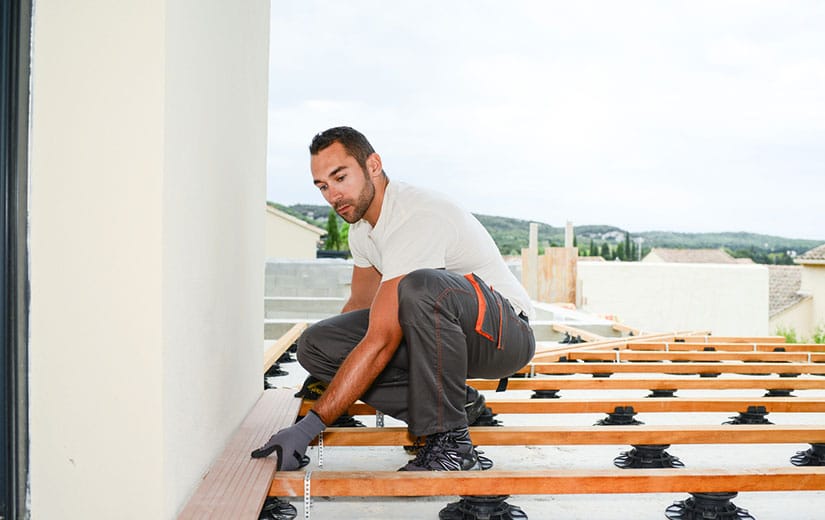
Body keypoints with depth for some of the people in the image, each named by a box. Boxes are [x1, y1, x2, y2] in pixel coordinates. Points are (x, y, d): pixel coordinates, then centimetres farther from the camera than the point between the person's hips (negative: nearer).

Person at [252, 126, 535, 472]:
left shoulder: (417, 218, -27)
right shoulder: (362, 226, 5)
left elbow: (380, 342, -34)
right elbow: (361, 303, 22)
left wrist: (310, 425, -34)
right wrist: (320, 378, 19)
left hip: (506, 332, -8)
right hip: (442, 331, 9)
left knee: (420, 288, -42)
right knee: (315, 343, -10)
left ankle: (449, 441, -25)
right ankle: (454, 403, -2)